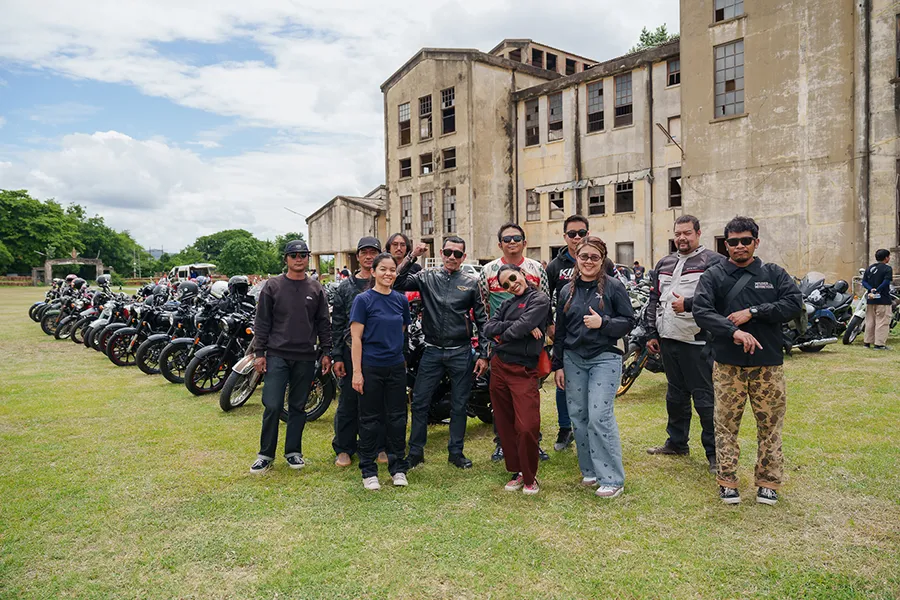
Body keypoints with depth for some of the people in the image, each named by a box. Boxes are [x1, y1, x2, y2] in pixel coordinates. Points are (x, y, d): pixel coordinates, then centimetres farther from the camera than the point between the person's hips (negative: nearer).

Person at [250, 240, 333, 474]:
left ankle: (293, 451, 22)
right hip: (277, 356, -2)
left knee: (298, 407, 10)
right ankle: (266, 454, 11)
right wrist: (260, 353, -2)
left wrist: (326, 352, 4)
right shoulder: (273, 286, 3)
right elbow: (262, 322, 3)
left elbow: (323, 323, 9)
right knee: (272, 406, -5)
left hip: (305, 358, 2)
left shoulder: (316, 289, 8)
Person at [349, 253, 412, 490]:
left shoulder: (401, 300, 7)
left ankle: (398, 467, 22)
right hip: (371, 368, -4)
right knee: (370, 419, 5)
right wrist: (357, 371, -13)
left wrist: (402, 358, 13)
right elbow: (356, 338, -8)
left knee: (397, 417, 9)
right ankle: (369, 471, 17)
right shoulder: (363, 300, -6)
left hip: (397, 367, 4)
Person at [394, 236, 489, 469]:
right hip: (432, 351, 1)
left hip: (461, 353, 0)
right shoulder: (427, 277, 4)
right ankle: (415, 452, 18)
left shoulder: (471, 282, 3)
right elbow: (397, 283, -8)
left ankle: (456, 452, 24)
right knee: (419, 403, 4)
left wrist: (483, 354, 0)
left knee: (459, 406, 9)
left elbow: (482, 320, 5)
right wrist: (411, 257, -16)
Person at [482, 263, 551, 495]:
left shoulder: (539, 299, -1)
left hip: (524, 370, -6)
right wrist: (517, 328, -10)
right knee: (505, 425, 9)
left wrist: (503, 334, 1)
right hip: (499, 367, 6)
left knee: (527, 427, -12)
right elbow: (488, 329, 1)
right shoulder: (507, 304, 15)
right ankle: (517, 472, 24)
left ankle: (529, 477, 8)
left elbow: (523, 326, -16)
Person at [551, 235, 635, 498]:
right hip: (573, 359, 5)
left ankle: (612, 478, 1)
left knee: (599, 417, -10)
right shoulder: (567, 290, 11)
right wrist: (557, 365, 11)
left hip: (604, 358, -4)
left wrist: (603, 323, -18)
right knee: (578, 416, 7)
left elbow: (628, 321, -1)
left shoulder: (613, 286, -1)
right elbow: (560, 330, 13)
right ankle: (589, 470, 22)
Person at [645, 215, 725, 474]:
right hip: (668, 339, 7)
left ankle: (714, 452, 10)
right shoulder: (664, 264, 16)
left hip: (697, 342, -7)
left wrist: (688, 304, -22)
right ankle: (677, 442, 31)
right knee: (676, 394, 17)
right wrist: (652, 333, 13)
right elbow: (654, 300, 18)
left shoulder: (713, 262, -5)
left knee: (704, 398, -1)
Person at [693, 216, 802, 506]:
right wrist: (734, 331, -25)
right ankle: (727, 482, 18)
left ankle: (768, 482, 23)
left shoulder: (774, 273, 8)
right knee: (726, 424, 5)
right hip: (728, 364, -1)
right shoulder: (714, 276, 2)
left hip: (768, 363, 2)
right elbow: (701, 310, -12)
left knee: (770, 424, 8)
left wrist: (753, 312, -15)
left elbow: (794, 302, -6)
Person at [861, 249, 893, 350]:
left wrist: (871, 289, -9)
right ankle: (879, 344, -4)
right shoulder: (887, 268, -8)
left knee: (870, 321, 13)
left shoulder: (869, 268, 11)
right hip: (883, 300, -6)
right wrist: (877, 290, -17)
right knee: (882, 322, -2)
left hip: (870, 299, 6)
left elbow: (864, 282, 3)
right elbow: (886, 282, -20)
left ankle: (867, 342, 16)